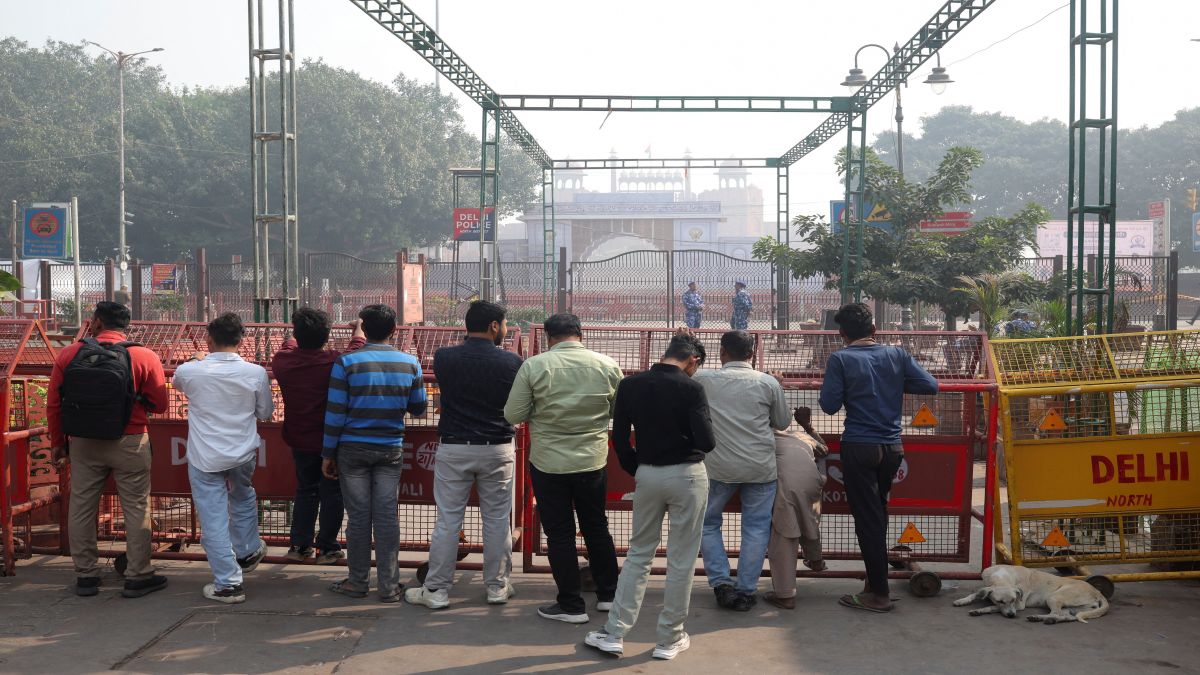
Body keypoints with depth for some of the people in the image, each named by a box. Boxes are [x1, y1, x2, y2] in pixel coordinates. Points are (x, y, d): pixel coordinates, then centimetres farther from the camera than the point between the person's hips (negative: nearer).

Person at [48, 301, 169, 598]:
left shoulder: (68, 355, -3)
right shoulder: (144, 357, -10)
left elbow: (53, 404, 1)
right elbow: (159, 404, -5)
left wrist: (58, 443, 12)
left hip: (82, 444, 2)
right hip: (129, 444, -2)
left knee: (82, 507, 14)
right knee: (136, 509, 7)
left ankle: (85, 576, 21)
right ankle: (138, 577, 11)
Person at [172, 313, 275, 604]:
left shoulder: (190, 371, -11)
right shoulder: (255, 373, -11)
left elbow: (176, 383, 16)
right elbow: (266, 413, 4)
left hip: (205, 458, -2)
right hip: (243, 454, 2)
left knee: (214, 519, 4)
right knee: (243, 498, 30)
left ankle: (228, 584, 8)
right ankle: (247, 552, 45)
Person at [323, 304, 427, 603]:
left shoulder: (346, 363, -7)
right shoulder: (410, 363, -1)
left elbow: (335, 413, -7)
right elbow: (418, 409, 8)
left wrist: (328, 453, 2)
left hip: (353, 449, -1)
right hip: (391, 450, 1)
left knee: (359, 517, 6)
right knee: (387, 517, 5)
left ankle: (358, 582, 16)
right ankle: (389, 586, 10)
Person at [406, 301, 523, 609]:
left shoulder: (444, 358, -6)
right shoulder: (511, 362, -7)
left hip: (454, 449, 1)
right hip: (497, 449, 0)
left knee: (447, 521, 6)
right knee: (497, 520, 10)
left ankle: (436, 590, 12)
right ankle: (497, 586, 19)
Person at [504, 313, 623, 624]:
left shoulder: (534, 366, -12)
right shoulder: (608, 365, -5)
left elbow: (513, 415, -8)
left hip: (548, 463, -3)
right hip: (593, 461, 3)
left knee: (560, 534, 8)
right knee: (597, 527, 20)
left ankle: (571, 606, 15)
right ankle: (608, 594, 30)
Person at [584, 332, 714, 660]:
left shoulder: (630, 385, -1)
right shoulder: (691, 388, -13)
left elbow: (619, 437, 1)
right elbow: (706, 442, -17)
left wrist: (636, 470, 12)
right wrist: (692, 443, 5)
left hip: (647, 474, 4)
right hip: (687, 476, -4)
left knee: (638, 554, 15)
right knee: (681, 560, 8)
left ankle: (614, 633, 14)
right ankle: (669, 639, 16)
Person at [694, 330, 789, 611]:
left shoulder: (704, 379, -5)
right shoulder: (768, 383, -3)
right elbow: (783, 422, 8)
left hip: (719, 467, 0)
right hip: (761, 468, 0)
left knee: (708, 524, 17)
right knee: (756, 528, 11)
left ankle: (722, 584, 10)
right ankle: (746, 591, 12)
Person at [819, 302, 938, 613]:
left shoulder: (840, 359, -7)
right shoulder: (897, 355, 3)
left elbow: (829, 405, -10)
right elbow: (930, 385, 2)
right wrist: (895, 384, 15)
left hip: (859, 448, -4)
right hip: (892, 447, 4)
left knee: (868, 520, 1)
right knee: (879, 515, 20)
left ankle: (878, 594, 5)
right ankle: (875, 581, 31)